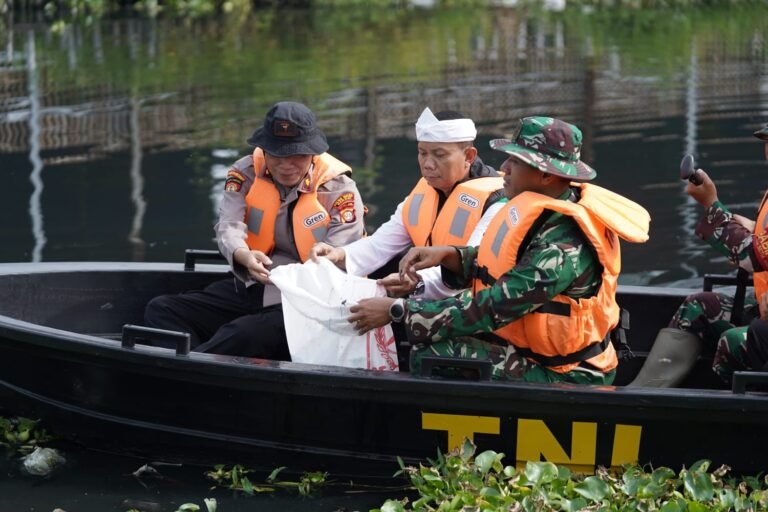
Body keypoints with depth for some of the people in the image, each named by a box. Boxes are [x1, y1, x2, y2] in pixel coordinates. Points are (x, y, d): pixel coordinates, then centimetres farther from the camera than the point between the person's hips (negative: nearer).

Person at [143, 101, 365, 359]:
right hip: (248, 289, 6)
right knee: (161, 310, -12)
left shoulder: (338, 189, -7)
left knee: (248, 333, -38)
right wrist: (244, 256, -38)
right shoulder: (246, 173, 2)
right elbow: (229, 225, -12)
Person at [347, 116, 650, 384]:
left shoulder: (564, 247, -27)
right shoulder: (543, 211, 0)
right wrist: (448, 256, -5)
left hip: (564, 376, -9)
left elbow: (489, 310, -27)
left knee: (438, 356, -19)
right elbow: (499, 266, 14)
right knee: (425, 342, 3)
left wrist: (397, 311, -21)